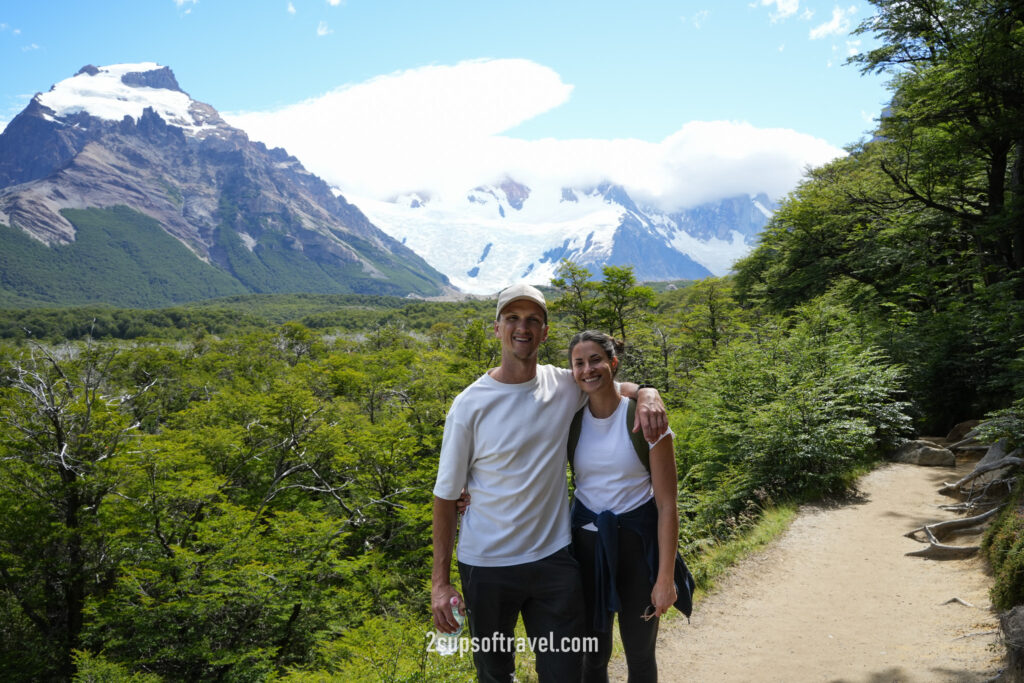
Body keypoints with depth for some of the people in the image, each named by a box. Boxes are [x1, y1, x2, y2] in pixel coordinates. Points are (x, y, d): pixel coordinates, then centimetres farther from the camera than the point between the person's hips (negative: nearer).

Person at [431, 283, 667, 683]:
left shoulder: (565, 386, -4)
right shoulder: (470, 405, -11)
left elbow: (613, 384, 16)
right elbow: (446, 496, -6)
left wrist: (647, 394, -9)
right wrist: (440, 582, -8)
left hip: (553, 558, 2)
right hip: (486, 565, -1)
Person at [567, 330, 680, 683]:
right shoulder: (570, 418, -3)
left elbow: (667, 505, -11)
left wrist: (665, 578, -12)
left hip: (636, 541, -2)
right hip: (586, 542, 3)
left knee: (639, 653, 9)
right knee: (593, 652, 11)